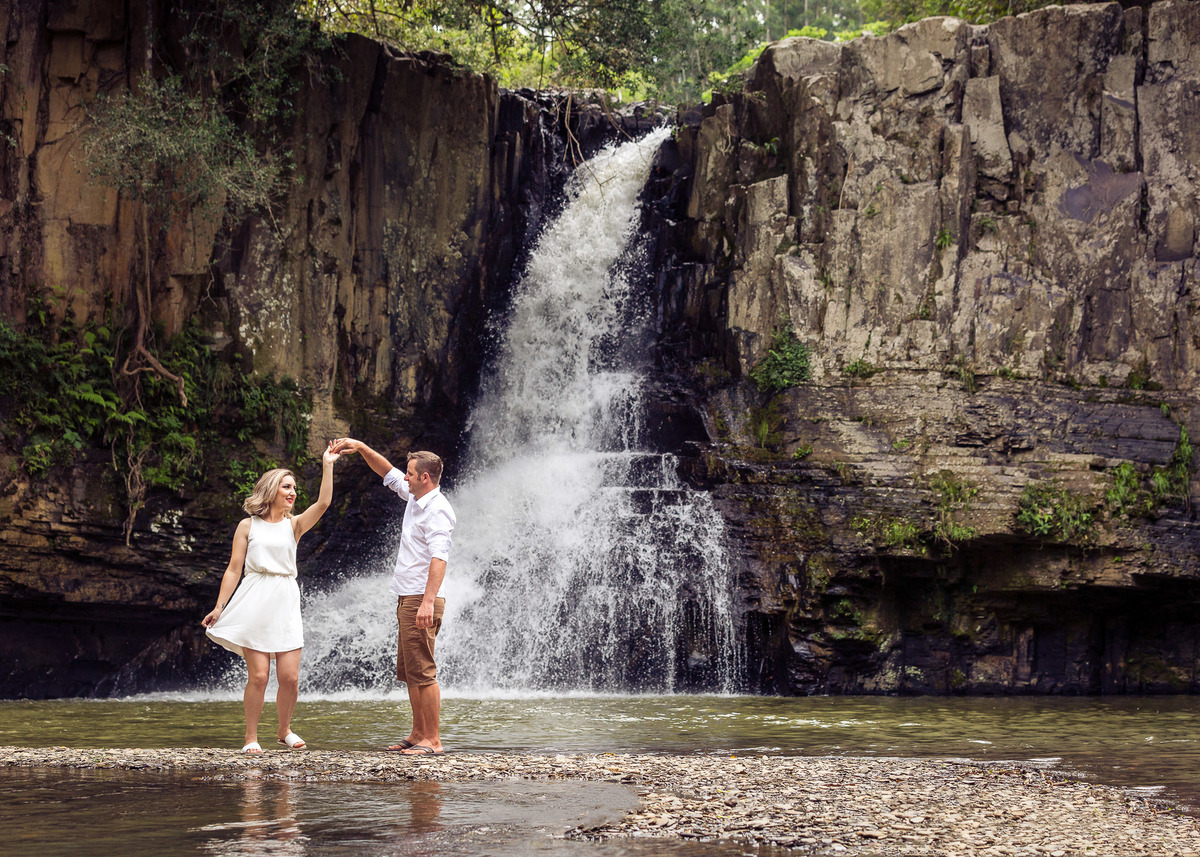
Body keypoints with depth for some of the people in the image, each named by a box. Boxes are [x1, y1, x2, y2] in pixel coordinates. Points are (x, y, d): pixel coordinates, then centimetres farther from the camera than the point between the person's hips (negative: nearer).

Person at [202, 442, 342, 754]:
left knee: (290, 678, -3)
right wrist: (219, 607, 0)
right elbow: (234, 569, 6)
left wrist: (327, 465, -7)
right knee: (258, 676, -8)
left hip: (286, 605, 2)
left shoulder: (294, 525, 12)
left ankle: (284, 731, 20)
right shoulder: (248, 526, 7)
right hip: (255, 605, -2)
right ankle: (251, 737, 6)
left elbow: (323, 503, -5)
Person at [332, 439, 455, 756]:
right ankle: (418, 735, 19)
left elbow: (439, 557, -25)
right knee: (408, 672, 13)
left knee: (422, 671, -12)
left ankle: (432, 741, -11)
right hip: (407, 599, 10)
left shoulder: (437, 510, -15)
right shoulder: (415, 498, 14)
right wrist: (361, 447, 20)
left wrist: (428, 601, -34)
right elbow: (388, 473, 30)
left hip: (421, 600, -10)